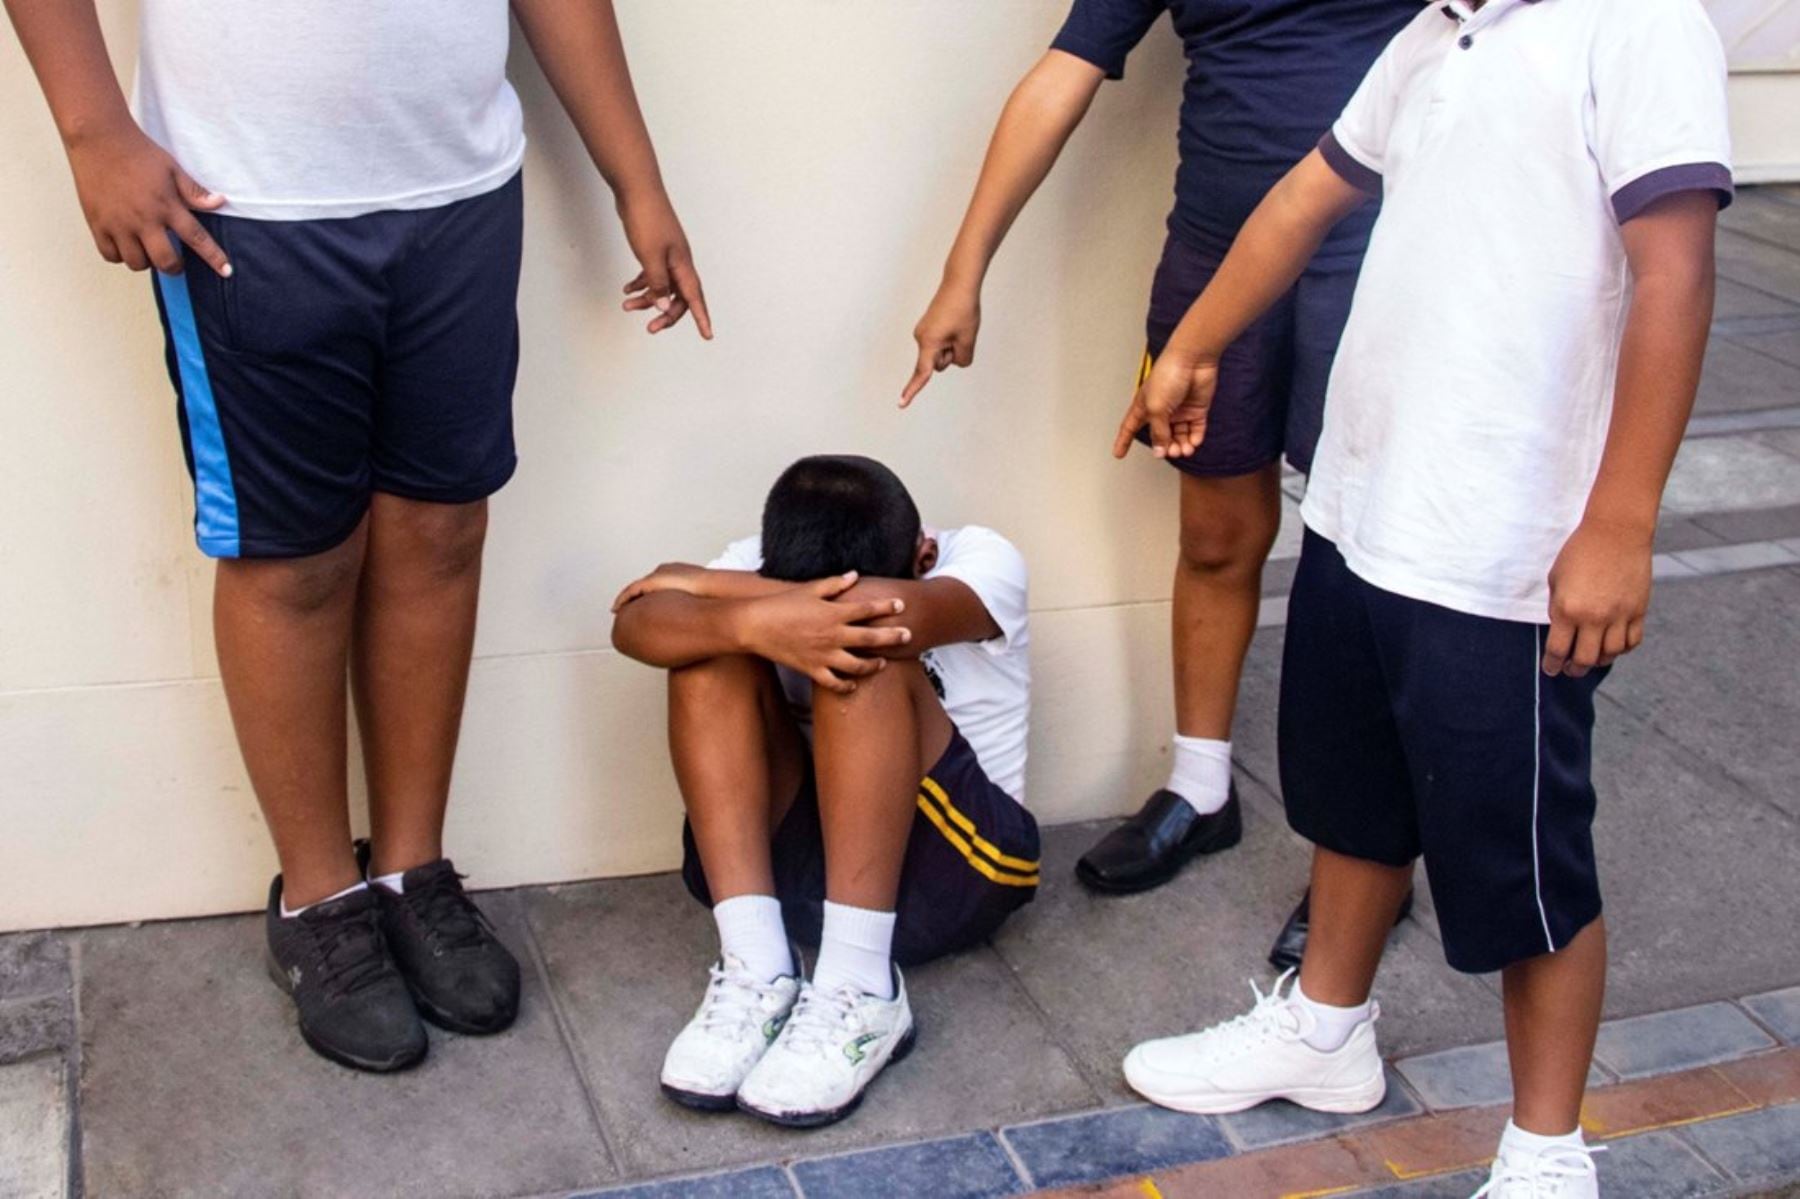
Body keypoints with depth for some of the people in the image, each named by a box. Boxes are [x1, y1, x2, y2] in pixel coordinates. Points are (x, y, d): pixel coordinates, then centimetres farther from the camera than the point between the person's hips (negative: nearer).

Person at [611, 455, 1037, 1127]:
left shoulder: (982, 562, -11)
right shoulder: (757, 569, -3)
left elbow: (895, 615, -33)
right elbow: (635, 625, -21)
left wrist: (701, 582, -22)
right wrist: (756, 624, -43)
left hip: (948, 869, -3)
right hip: (803, 859, 3)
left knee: (865, 651, -28)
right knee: (714, 641, -19)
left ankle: (861, 993, -30)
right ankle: (756, 970, -26)